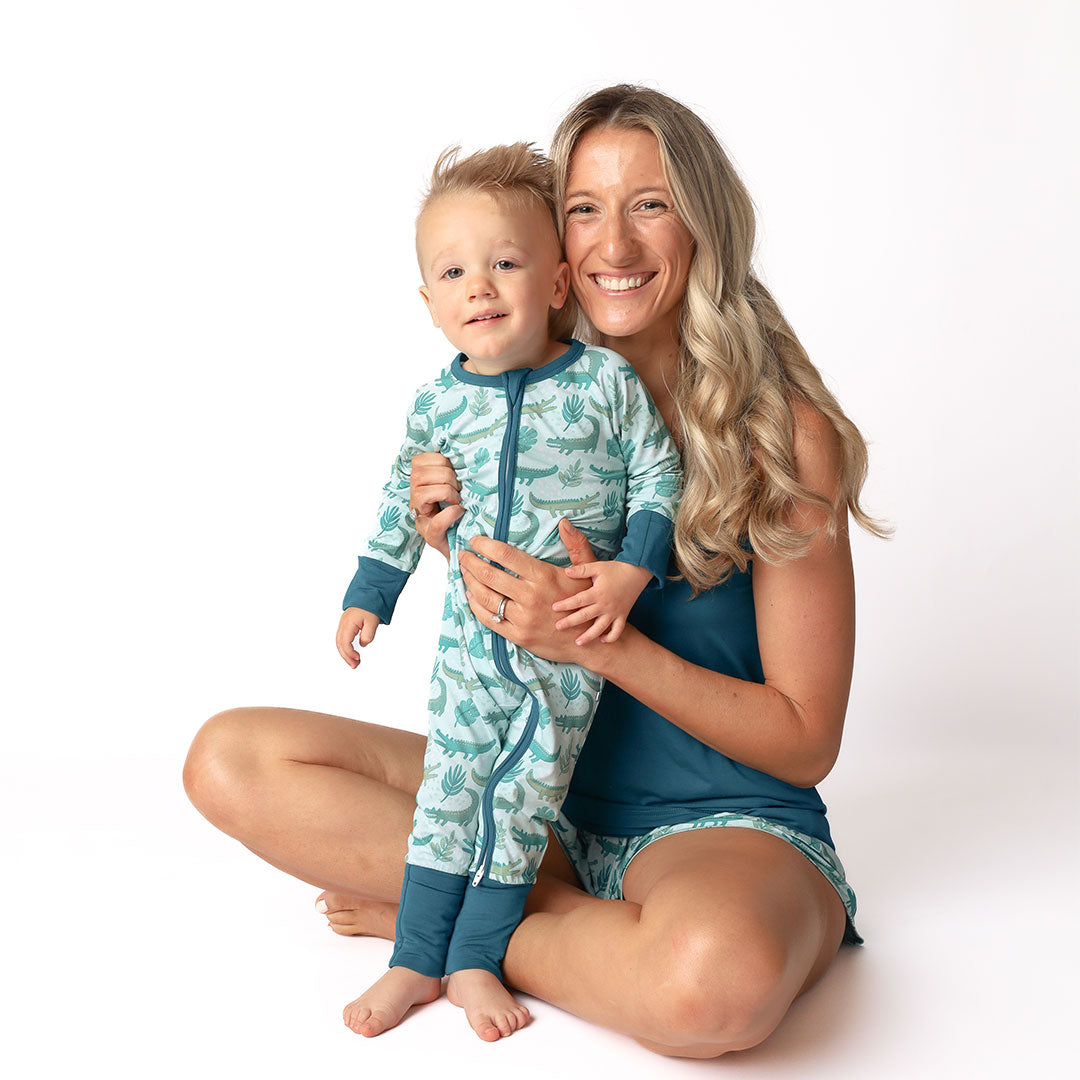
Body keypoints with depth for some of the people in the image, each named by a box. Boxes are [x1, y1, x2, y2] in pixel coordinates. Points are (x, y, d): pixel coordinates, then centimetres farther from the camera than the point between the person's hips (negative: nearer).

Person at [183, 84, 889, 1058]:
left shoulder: (785, 433, -11)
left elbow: (805, 740, -10)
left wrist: (601, 639, -21)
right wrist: (457, 547, -10)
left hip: (724, 824, -4)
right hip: (546, 800, 5)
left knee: (716, 973, -41)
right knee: (230, 757, -9)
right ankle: (565, 913, -11)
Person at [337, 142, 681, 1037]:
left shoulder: (608, 383, -9)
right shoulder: (438, 403, -1)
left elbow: (658, 477, -3)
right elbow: (402, 502, 12)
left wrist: (630, 571, -15)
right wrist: (369, 594, 13)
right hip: (472, 632, 2)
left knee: (528, 792, 5)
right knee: (451, 784, 5)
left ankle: (477, 957, 20)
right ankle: (417, 960, 17)